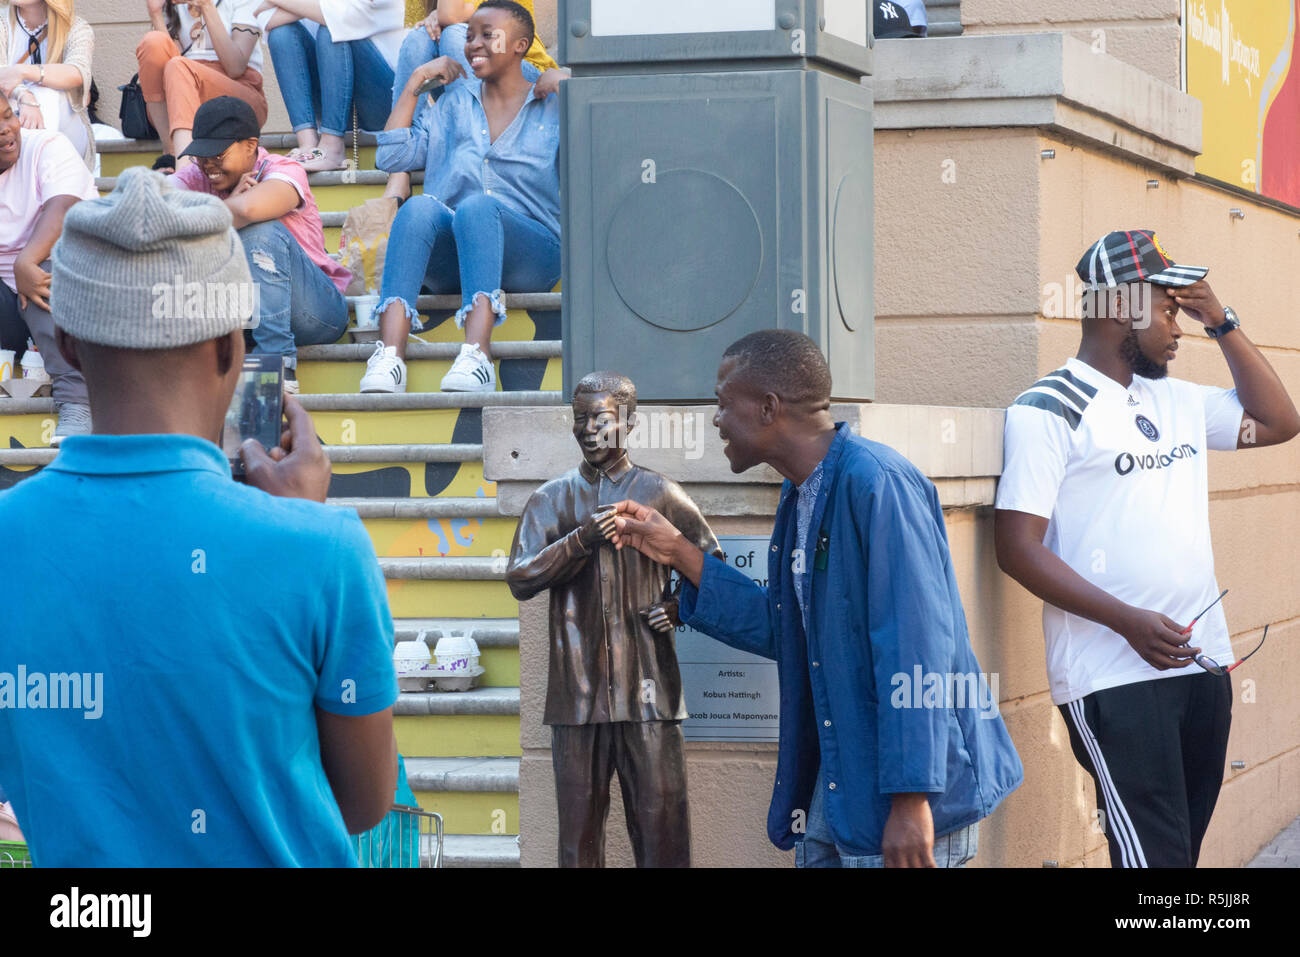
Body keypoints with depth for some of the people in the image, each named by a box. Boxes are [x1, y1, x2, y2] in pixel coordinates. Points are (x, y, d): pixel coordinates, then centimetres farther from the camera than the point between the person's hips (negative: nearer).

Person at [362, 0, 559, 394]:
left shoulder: (554, 106, 18)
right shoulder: (456, 101, 26)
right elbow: (392, 157, 16)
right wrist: (414, 83, 17)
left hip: (528, 253, -2)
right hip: (450, 261, 3)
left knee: (477, 206, -35)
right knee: (421, 206, -31)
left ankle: (477, 353, -55)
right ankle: (389, 352, -49)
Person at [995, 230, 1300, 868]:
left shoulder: (1176, 401, 16)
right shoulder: (1048, 410, -6)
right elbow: (1018, 548, -12)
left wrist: (1222, 325, 13)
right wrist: (1129, 621, -20)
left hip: (1201, 664, 8)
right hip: (1114, 680, -7)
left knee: (1185, 845, 10)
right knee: (1155, 856, -14)